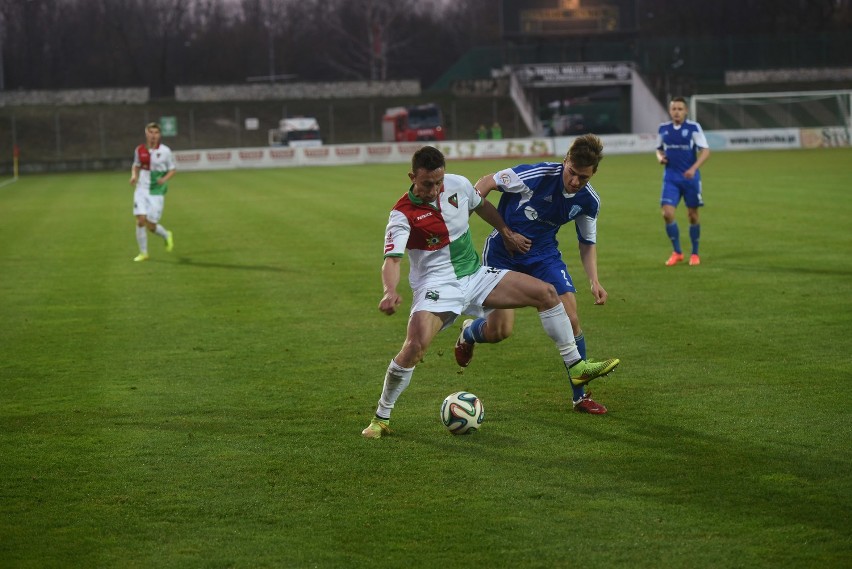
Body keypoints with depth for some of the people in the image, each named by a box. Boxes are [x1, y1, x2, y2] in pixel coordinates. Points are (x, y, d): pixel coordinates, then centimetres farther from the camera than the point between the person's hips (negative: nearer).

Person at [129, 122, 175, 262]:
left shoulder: (165, 151, -5)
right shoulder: (140, 150, 3)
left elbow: (172, 170, 3)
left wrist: (165, 179, -17)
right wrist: (134, 175, -2)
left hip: (157, 192, -2)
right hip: (141, 189, 2)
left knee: (151, 226, -3)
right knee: (141, 220, -11)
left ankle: (166, 236, 32)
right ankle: (143, 253, 4)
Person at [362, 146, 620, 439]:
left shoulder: (458, 184, -3)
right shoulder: (403, 214, -19)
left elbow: (481, 205, 19)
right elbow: (392, 260, -29)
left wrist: (507, 233, 26)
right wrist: (390, 291, -48)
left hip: (475, 276, 6)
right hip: (437, 286, -6)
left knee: (546, 293, -1)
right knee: (414, 346, -29)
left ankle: (576, 366, 13)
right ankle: (381, 419, -11)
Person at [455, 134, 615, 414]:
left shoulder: (589, 201, -9)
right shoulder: (538, 175, -25)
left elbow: (587, 244, 7)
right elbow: (486, 183, -15)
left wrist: (594, 281, -9)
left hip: (544, 254, 4)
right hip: (502, 252, -4)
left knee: (570, 319, -11)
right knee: (500, 331, -9)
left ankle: (581, 396, 5)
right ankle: (468, 333, 31)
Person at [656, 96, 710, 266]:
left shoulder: (693, 127, -6)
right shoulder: (663, 128, 5)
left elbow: (705, 151, -10)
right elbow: (659, 149, 20)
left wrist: (693, 168, -23)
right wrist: (660, 157, -4)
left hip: (690, 177, -2)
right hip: (670, 177, 2)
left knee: (692, 215, 6)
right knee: (667, 214, -11)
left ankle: (695, 254, 21)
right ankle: (677, 252, 5)